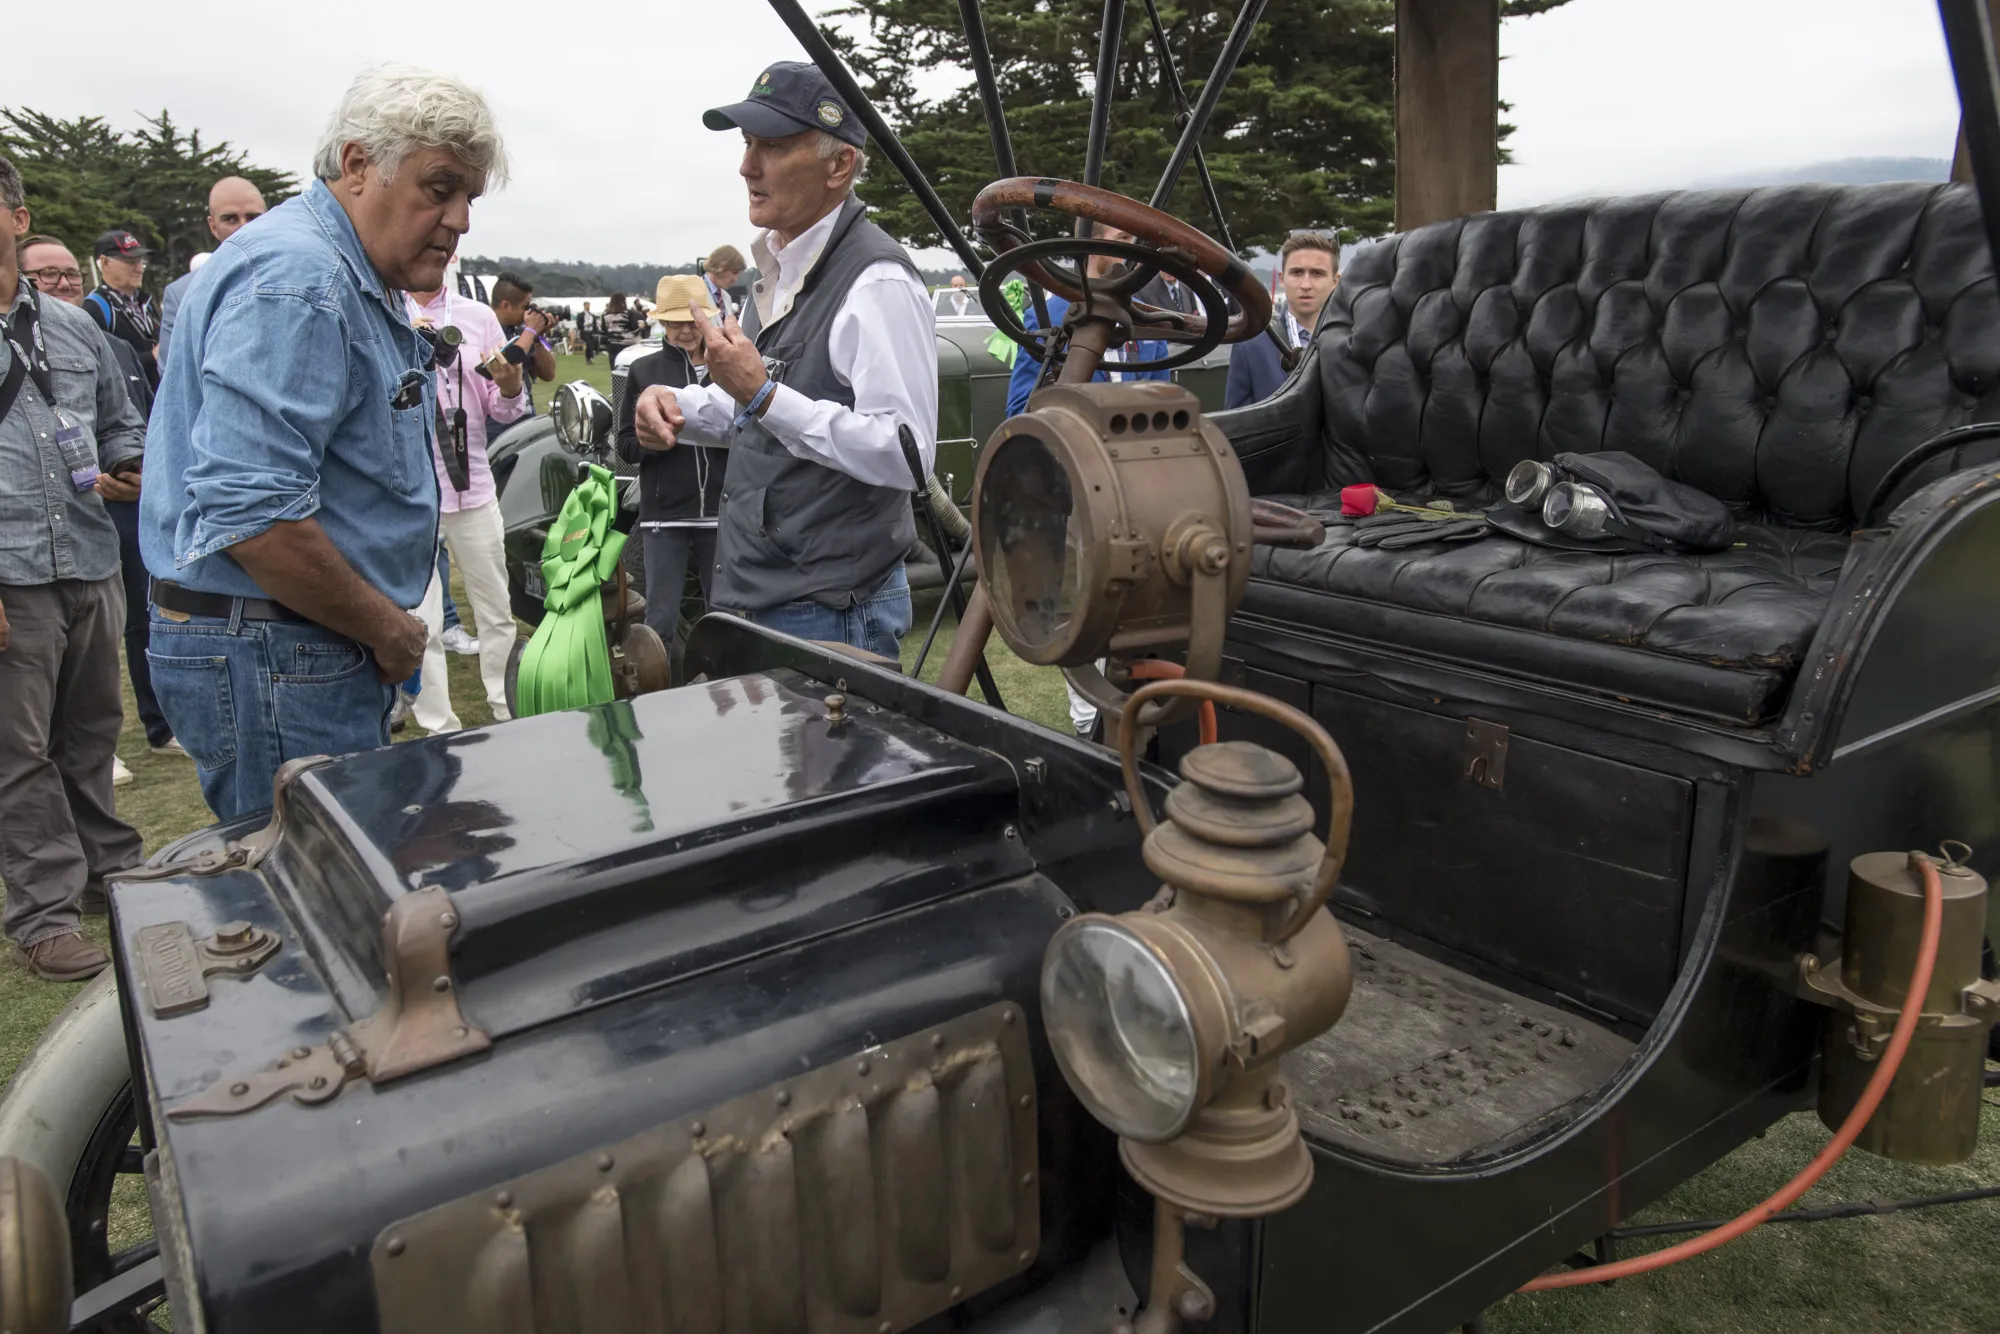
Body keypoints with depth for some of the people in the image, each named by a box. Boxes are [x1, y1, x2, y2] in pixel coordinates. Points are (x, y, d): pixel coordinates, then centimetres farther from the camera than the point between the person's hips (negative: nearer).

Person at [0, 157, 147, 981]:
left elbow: (121, 426, 22)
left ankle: (109, 868, 31)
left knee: (92, 732, 16)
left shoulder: (72, 328, 12)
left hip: (91, 567, 4)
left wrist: (129, 466, -2)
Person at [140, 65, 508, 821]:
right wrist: (388, 630, -15)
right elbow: (251, 514, -27)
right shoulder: (294, 279, -17)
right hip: (268, 659, -10)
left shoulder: (357, 284, 16)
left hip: (323, 647, 10)